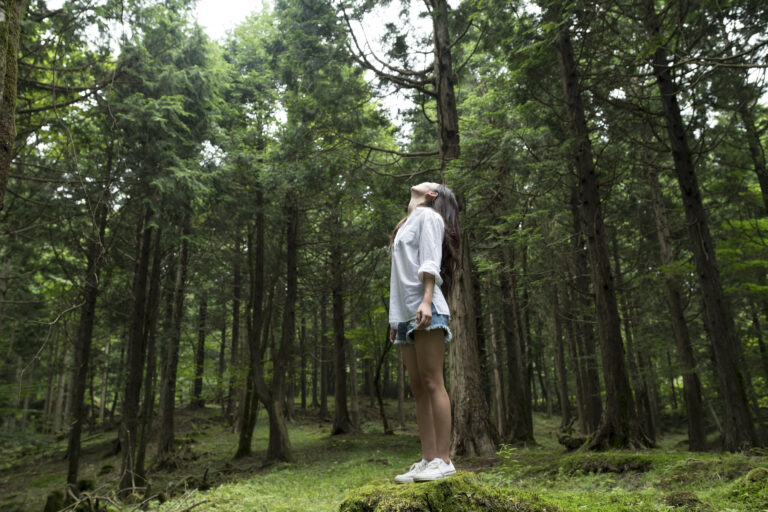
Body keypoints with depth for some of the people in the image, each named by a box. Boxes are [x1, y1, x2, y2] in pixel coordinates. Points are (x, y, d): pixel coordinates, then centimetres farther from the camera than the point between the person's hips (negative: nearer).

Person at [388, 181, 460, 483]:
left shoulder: (428, 215, 8)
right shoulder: (406, 225, 30)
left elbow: (430, 262, -7)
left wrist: (426, 301, -21)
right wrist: (395, 319, 19)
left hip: (425, 310, -8)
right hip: (405, 314, 8)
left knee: (432, 382, -11)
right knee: (418, 389, 3)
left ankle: (443, 460, -10)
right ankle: (428, 460, 5)